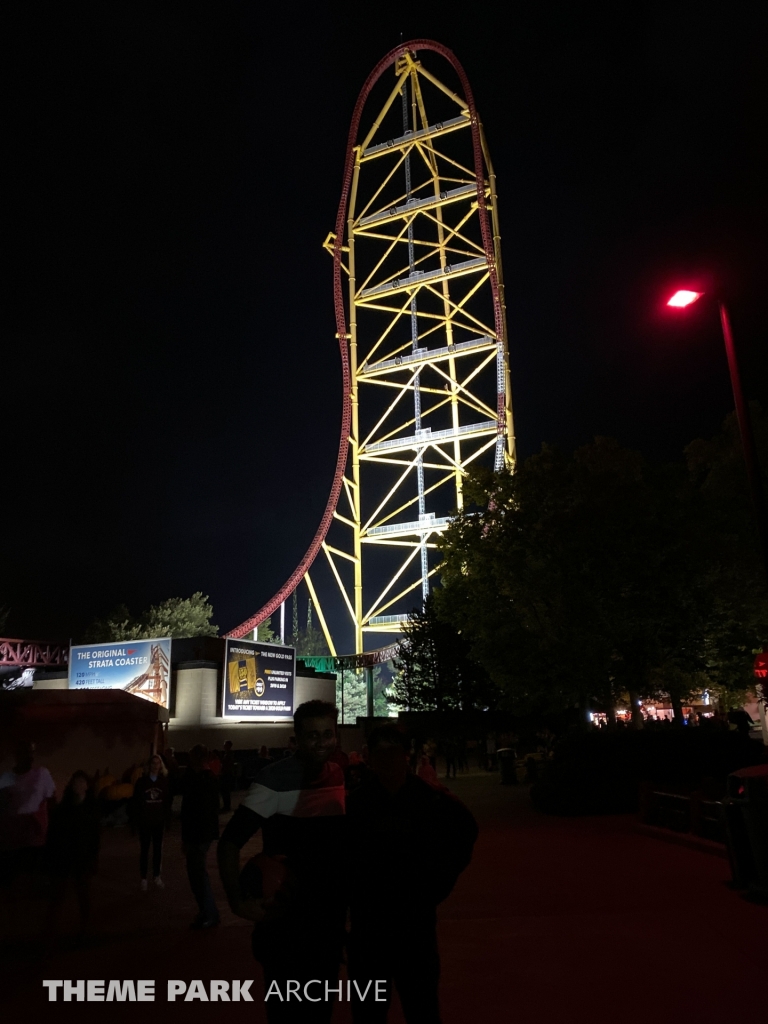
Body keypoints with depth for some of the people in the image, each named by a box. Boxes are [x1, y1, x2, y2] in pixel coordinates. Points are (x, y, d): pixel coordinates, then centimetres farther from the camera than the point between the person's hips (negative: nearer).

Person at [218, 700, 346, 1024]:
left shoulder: (343, 777, -2)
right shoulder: (276, 780, -19)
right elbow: (229, 842, -20)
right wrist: (238, 902, -26)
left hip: (331, 914, 6)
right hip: (285, 916, -5)